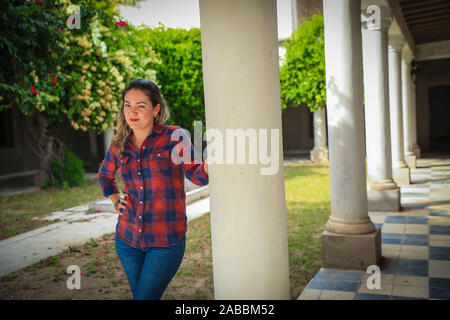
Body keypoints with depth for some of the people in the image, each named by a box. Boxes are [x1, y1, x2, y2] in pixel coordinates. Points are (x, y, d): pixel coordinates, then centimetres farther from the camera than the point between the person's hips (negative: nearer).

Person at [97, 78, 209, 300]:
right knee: (139, 294, 20)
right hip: (127, 239, 5)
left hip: (166, 241, -5)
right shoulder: (119, 145, 4)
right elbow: (105, 175, 24)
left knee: (145, 297, -4)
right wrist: (115, 200, 8)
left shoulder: (174, 137, -9)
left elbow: (198, 176, -10)